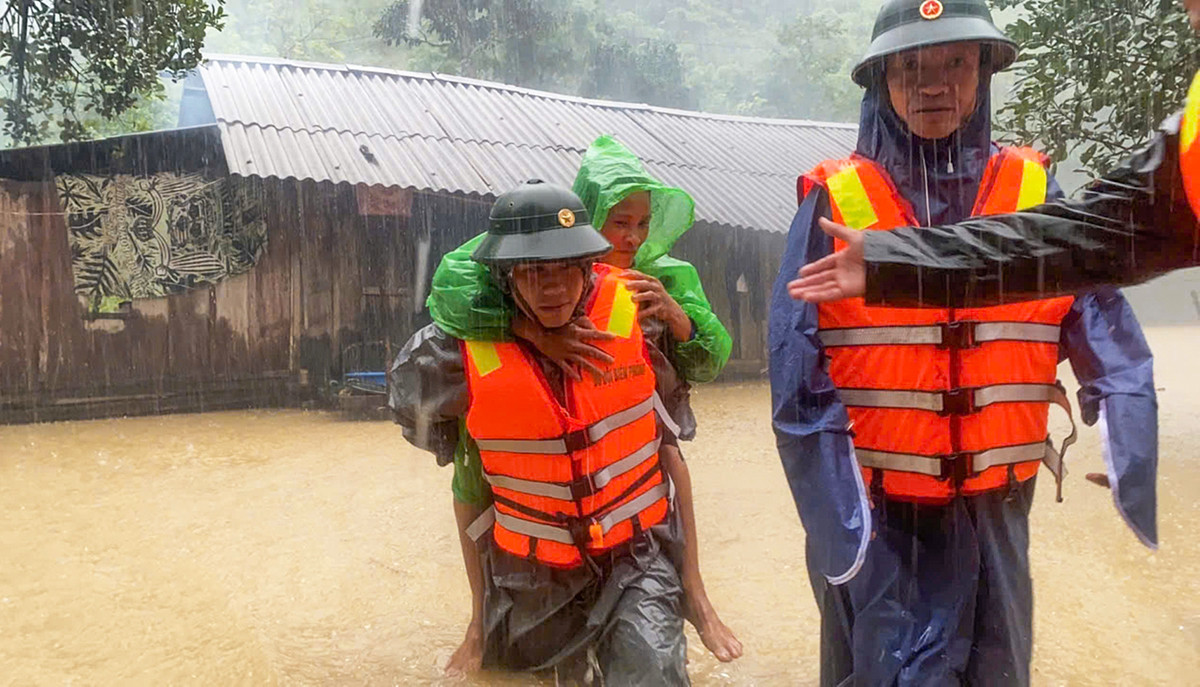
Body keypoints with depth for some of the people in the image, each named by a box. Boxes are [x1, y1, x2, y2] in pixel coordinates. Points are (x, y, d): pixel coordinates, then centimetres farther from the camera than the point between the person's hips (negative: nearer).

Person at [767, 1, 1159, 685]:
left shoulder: (1035, 195, 1)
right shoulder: (834, 203, -7)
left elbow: (1112, 351, -1)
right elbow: (799, 378, -10)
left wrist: (1135, 477, -12)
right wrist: (837, 524, -14)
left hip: (993, 511, 3)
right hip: (874, 514, -3)